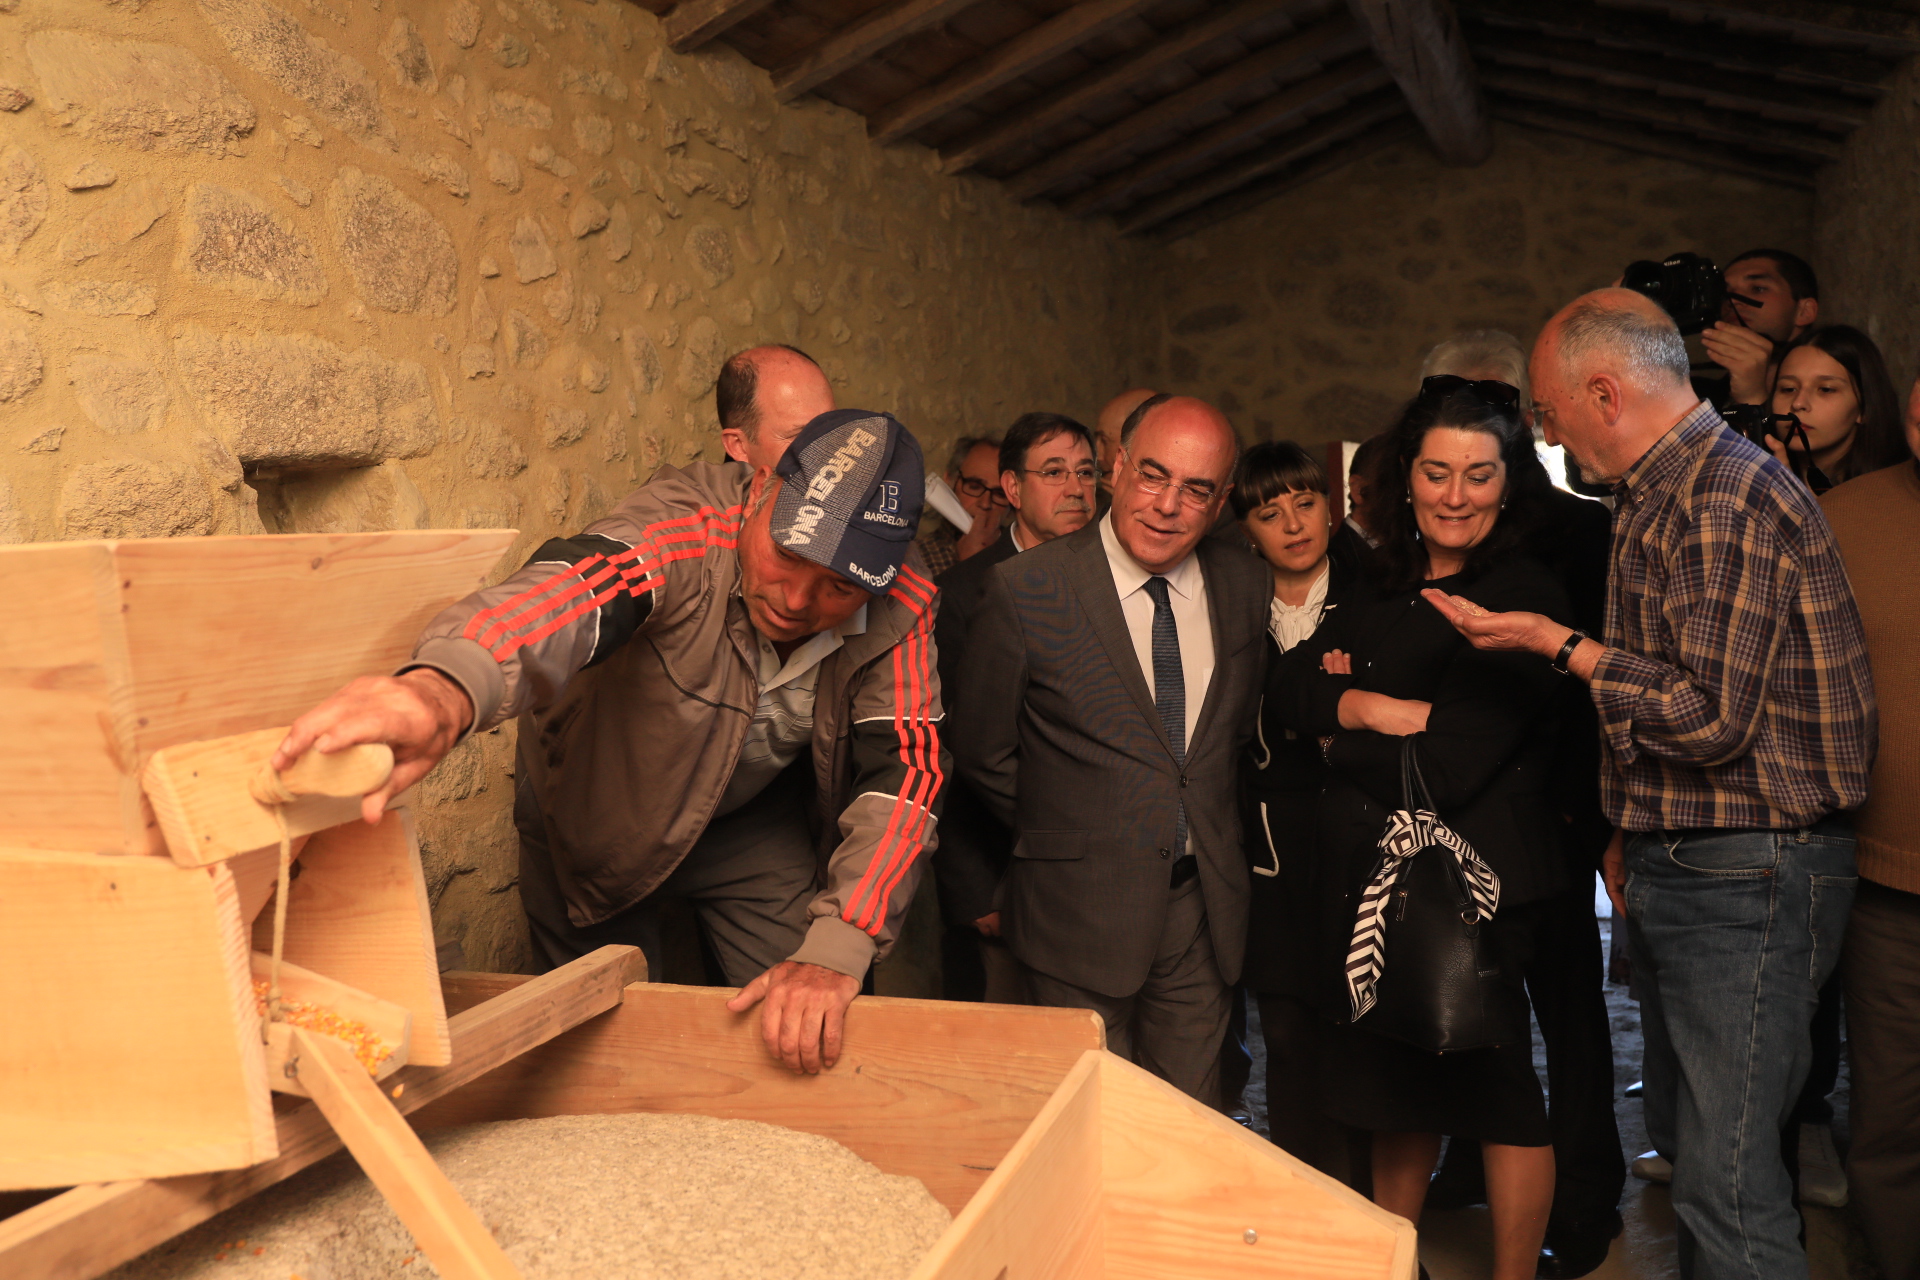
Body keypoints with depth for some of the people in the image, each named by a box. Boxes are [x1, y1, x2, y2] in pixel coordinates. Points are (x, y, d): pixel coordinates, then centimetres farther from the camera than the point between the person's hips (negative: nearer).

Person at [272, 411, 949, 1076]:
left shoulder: (900, 613, -24)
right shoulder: (684, 524, -36)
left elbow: (905, 771, -30)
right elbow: (573, 592, -56)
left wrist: (834, 954, -43)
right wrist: (443, 689, -79)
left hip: (751, 819, 2)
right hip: (594, 805, -1)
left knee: (813, 1035, -1)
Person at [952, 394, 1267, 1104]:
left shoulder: (1247, 585, 1)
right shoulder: (1025, 588, -13)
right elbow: (981, 751, -2)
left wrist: (1206, 826, 11)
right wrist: (1055, 839, 4)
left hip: (1205, 905, 4)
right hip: (1083, 909, -3)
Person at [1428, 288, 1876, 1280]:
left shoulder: (1728, 500, -19)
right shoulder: (1661, 496, 15)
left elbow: (1711, 715, -24)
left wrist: (1557, 643, -14)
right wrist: (1633, 831, 17)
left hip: (1745, 876, -10)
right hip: (1672, 865, 10)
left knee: (1728, 1179, -6)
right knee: (1683, 1139, 20)